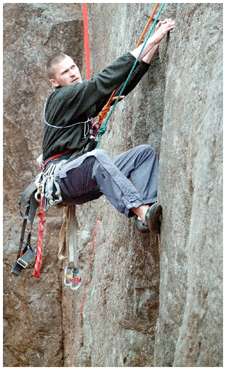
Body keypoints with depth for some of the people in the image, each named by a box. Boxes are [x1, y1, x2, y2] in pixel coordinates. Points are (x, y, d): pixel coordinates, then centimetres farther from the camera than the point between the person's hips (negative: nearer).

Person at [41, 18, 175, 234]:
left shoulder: (85, 96, 17)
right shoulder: (61, 99, -8)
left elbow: (123, 84, 7)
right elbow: (106, 81, -17)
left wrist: (154, 45, -2)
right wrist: (151, 42, -19)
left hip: (88, 174, 8)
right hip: (61, 175, -8)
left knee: (145, 152, -8)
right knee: (97, 156, -39)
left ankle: (144, 215, -30)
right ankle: (142, 210, -52)